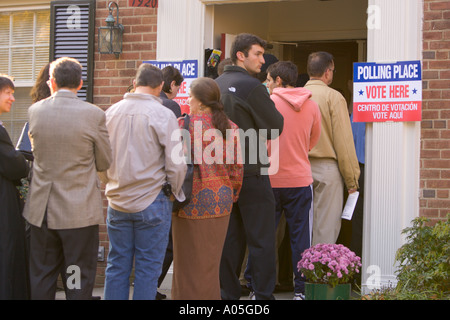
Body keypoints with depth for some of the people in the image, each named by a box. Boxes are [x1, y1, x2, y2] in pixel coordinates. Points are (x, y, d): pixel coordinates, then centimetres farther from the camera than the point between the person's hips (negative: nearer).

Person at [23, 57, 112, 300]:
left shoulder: (34, 111, -2)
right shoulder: (93, 115, -12)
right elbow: (105, 162, -1)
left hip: (41, 210, 3)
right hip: (79, 212, -3)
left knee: (41, 280, 14)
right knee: (79, 283, 6)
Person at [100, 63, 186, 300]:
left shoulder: (111, 112, 2)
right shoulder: (163, 115, -11)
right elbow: (175, 165, -11)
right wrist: (175, 192, 6)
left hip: (117, 202, 4)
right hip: (152, 202, -4)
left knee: (117, 265, 12)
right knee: (147, 267, 4)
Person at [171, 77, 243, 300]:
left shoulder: (185, 125, -11)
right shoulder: (230, 127, 4)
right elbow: (237, 169, 7)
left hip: (193, 203, -5)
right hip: (221, 203, 5)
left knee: (190, 263, 4)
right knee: (212, 263, 15)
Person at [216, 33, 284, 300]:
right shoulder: (251, 86, -14)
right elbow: (276, 126, -8)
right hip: (251, 173, -7)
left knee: (231, 238, 11)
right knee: (261, 240, -1)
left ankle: (229, 293, 14)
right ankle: (263, 294, 0)